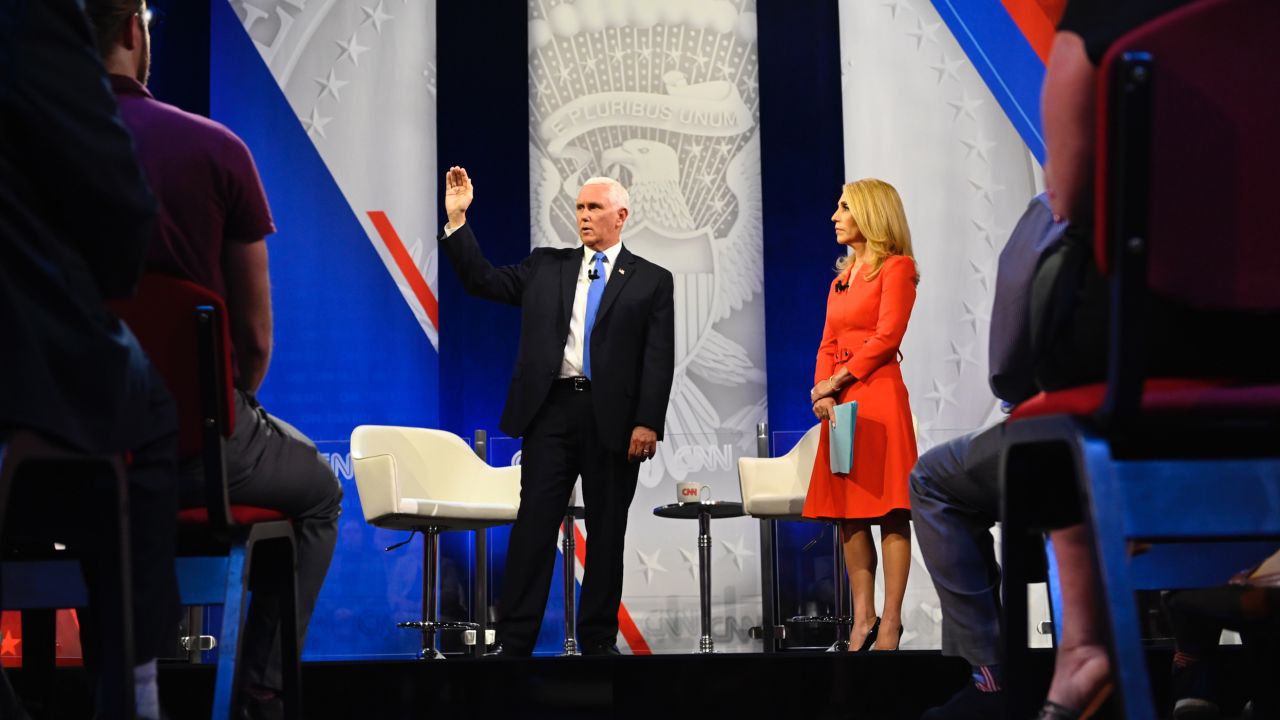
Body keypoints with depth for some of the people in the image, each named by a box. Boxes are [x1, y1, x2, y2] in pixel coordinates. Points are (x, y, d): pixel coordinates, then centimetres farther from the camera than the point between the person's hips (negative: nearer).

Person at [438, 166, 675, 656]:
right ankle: (514, 640, 1)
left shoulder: (651, 281, 6)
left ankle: (598, 639, 15)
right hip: (551, 409, 1)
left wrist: (648, 423, -11)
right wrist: (458, 220, -1)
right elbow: (483, 281, 8)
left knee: (606, 531, 5)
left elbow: (659, 360, -1)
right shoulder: (546, 268, 14)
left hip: (612, 419, -1)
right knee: (534, 523, -1)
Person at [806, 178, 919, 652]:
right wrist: (821, 390, -2)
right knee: (848, 512, 5)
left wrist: (838, 380, -11)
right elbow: (828, 344, 15)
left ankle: (890, 622, -5)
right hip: (841, 402, 8)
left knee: (889, 510, -6)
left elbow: (886, 336, -12)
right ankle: (863, 619, 9)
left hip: (878, 395, -8)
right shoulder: (842, 278, 20)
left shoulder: (896, 267, -3)